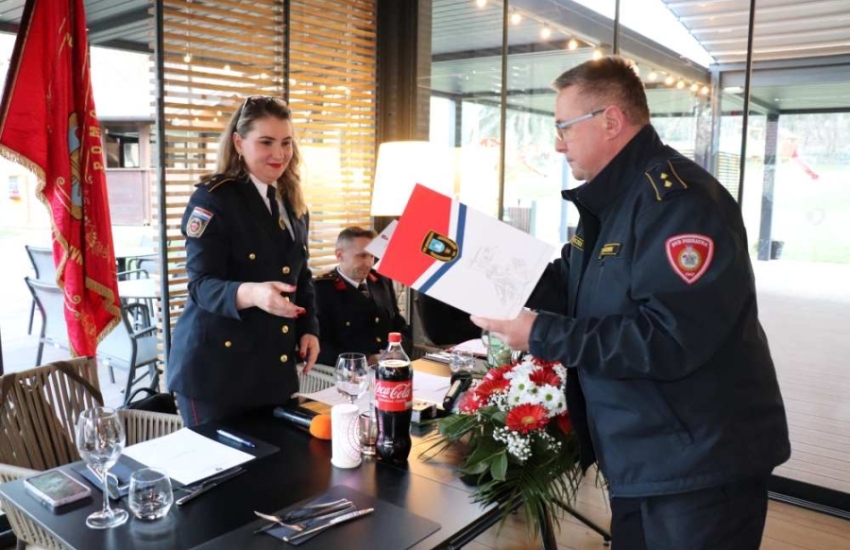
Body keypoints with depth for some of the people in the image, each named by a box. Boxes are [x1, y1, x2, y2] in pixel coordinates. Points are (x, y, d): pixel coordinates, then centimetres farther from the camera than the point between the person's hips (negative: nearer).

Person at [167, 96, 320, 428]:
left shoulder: (293, 204, 10)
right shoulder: (212, 199, -12)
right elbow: (202, 285, -18)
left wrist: (309, 329, 4)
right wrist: (250, 293, -37)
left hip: (275, 366, 7)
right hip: (217, 367, -6)